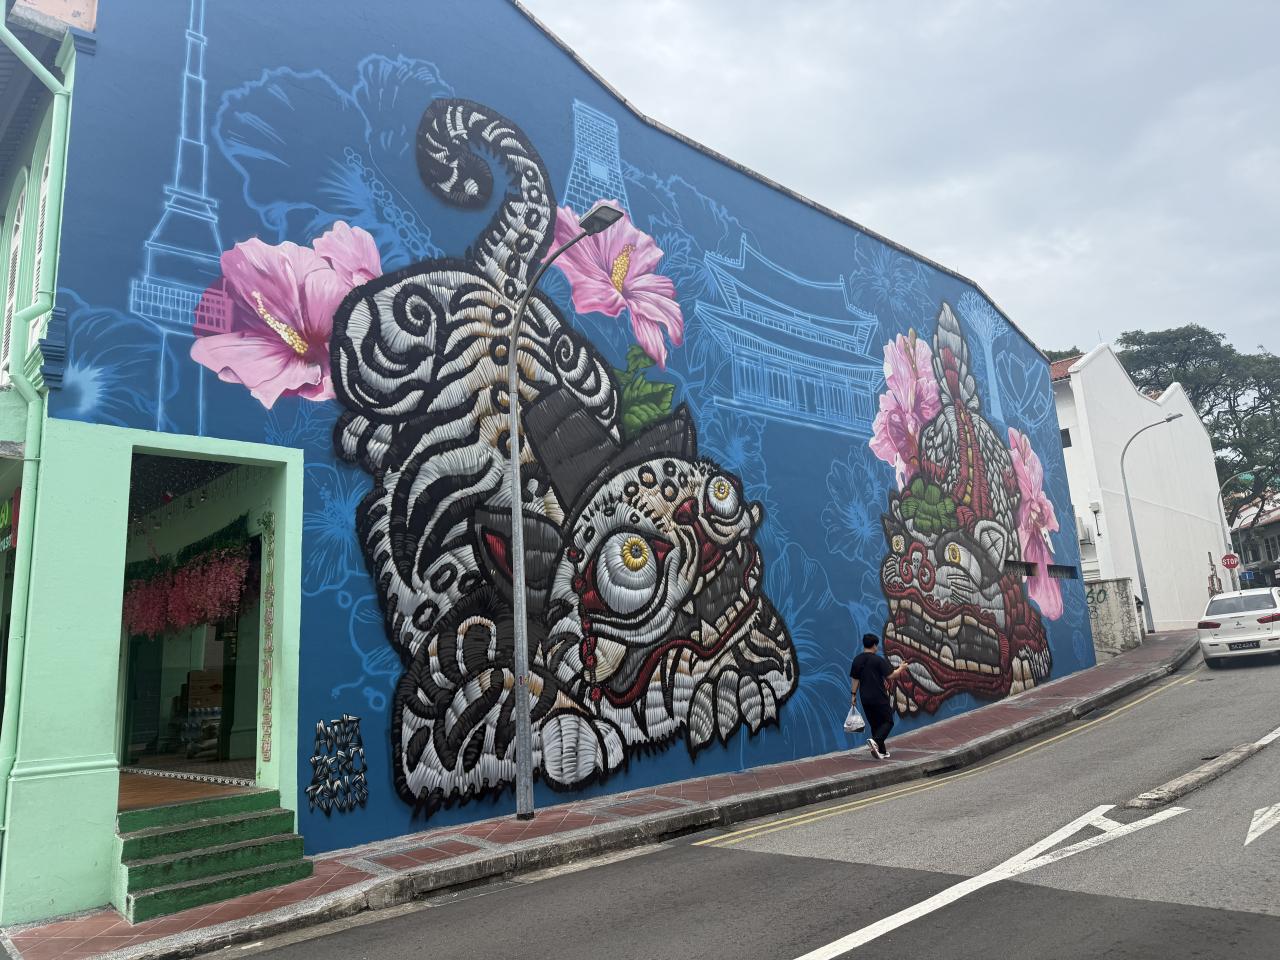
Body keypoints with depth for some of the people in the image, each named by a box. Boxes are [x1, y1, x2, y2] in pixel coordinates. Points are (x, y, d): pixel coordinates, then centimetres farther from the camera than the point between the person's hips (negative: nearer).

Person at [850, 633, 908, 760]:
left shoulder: (857, 660, 4)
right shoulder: (878, 660, -12)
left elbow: (855, 679, 8)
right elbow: (890, 676, -13)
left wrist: (854, 695, 16)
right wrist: (901, 668, 3)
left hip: (865, 698, 6)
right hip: (879, 697, -6)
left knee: (874, 724, 14)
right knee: (888, 721, 5)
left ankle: (882, 751, 16)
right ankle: (875, 740, -19)